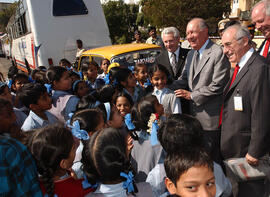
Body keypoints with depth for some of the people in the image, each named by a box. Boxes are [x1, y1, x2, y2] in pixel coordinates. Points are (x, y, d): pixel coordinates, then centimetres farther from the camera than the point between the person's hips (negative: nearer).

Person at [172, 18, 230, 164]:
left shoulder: (219, 53, -14)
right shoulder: (191, 54, 13)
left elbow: (218, 86, -19)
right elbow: (184, 79, 15)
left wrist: (192, 95, -15)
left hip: (210, 117, -7)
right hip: (194, 115, 8)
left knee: (211, 157, 6)